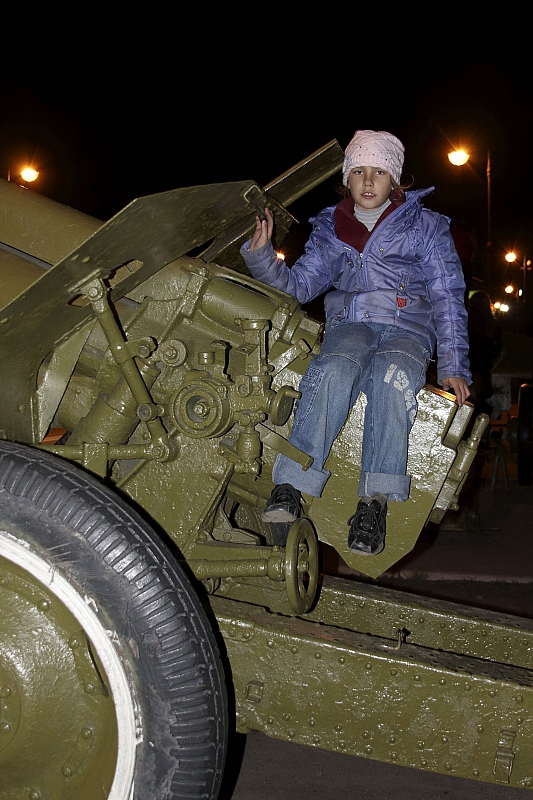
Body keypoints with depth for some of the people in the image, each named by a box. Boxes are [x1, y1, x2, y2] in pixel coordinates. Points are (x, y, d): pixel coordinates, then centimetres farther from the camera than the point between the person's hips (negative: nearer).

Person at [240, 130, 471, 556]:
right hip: (350, 326, 1)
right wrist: (261, 254, -7)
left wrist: (453, 365, -2)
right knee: (333, 369, -36)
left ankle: (375, 503, -42)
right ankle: (291, 488, -42)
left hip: (409, 331, -1)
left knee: (392, 375, -38)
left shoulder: (426, 227, 13)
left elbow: (447, 298, 8)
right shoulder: (330, 229, 19)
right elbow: (298, 285, 12)